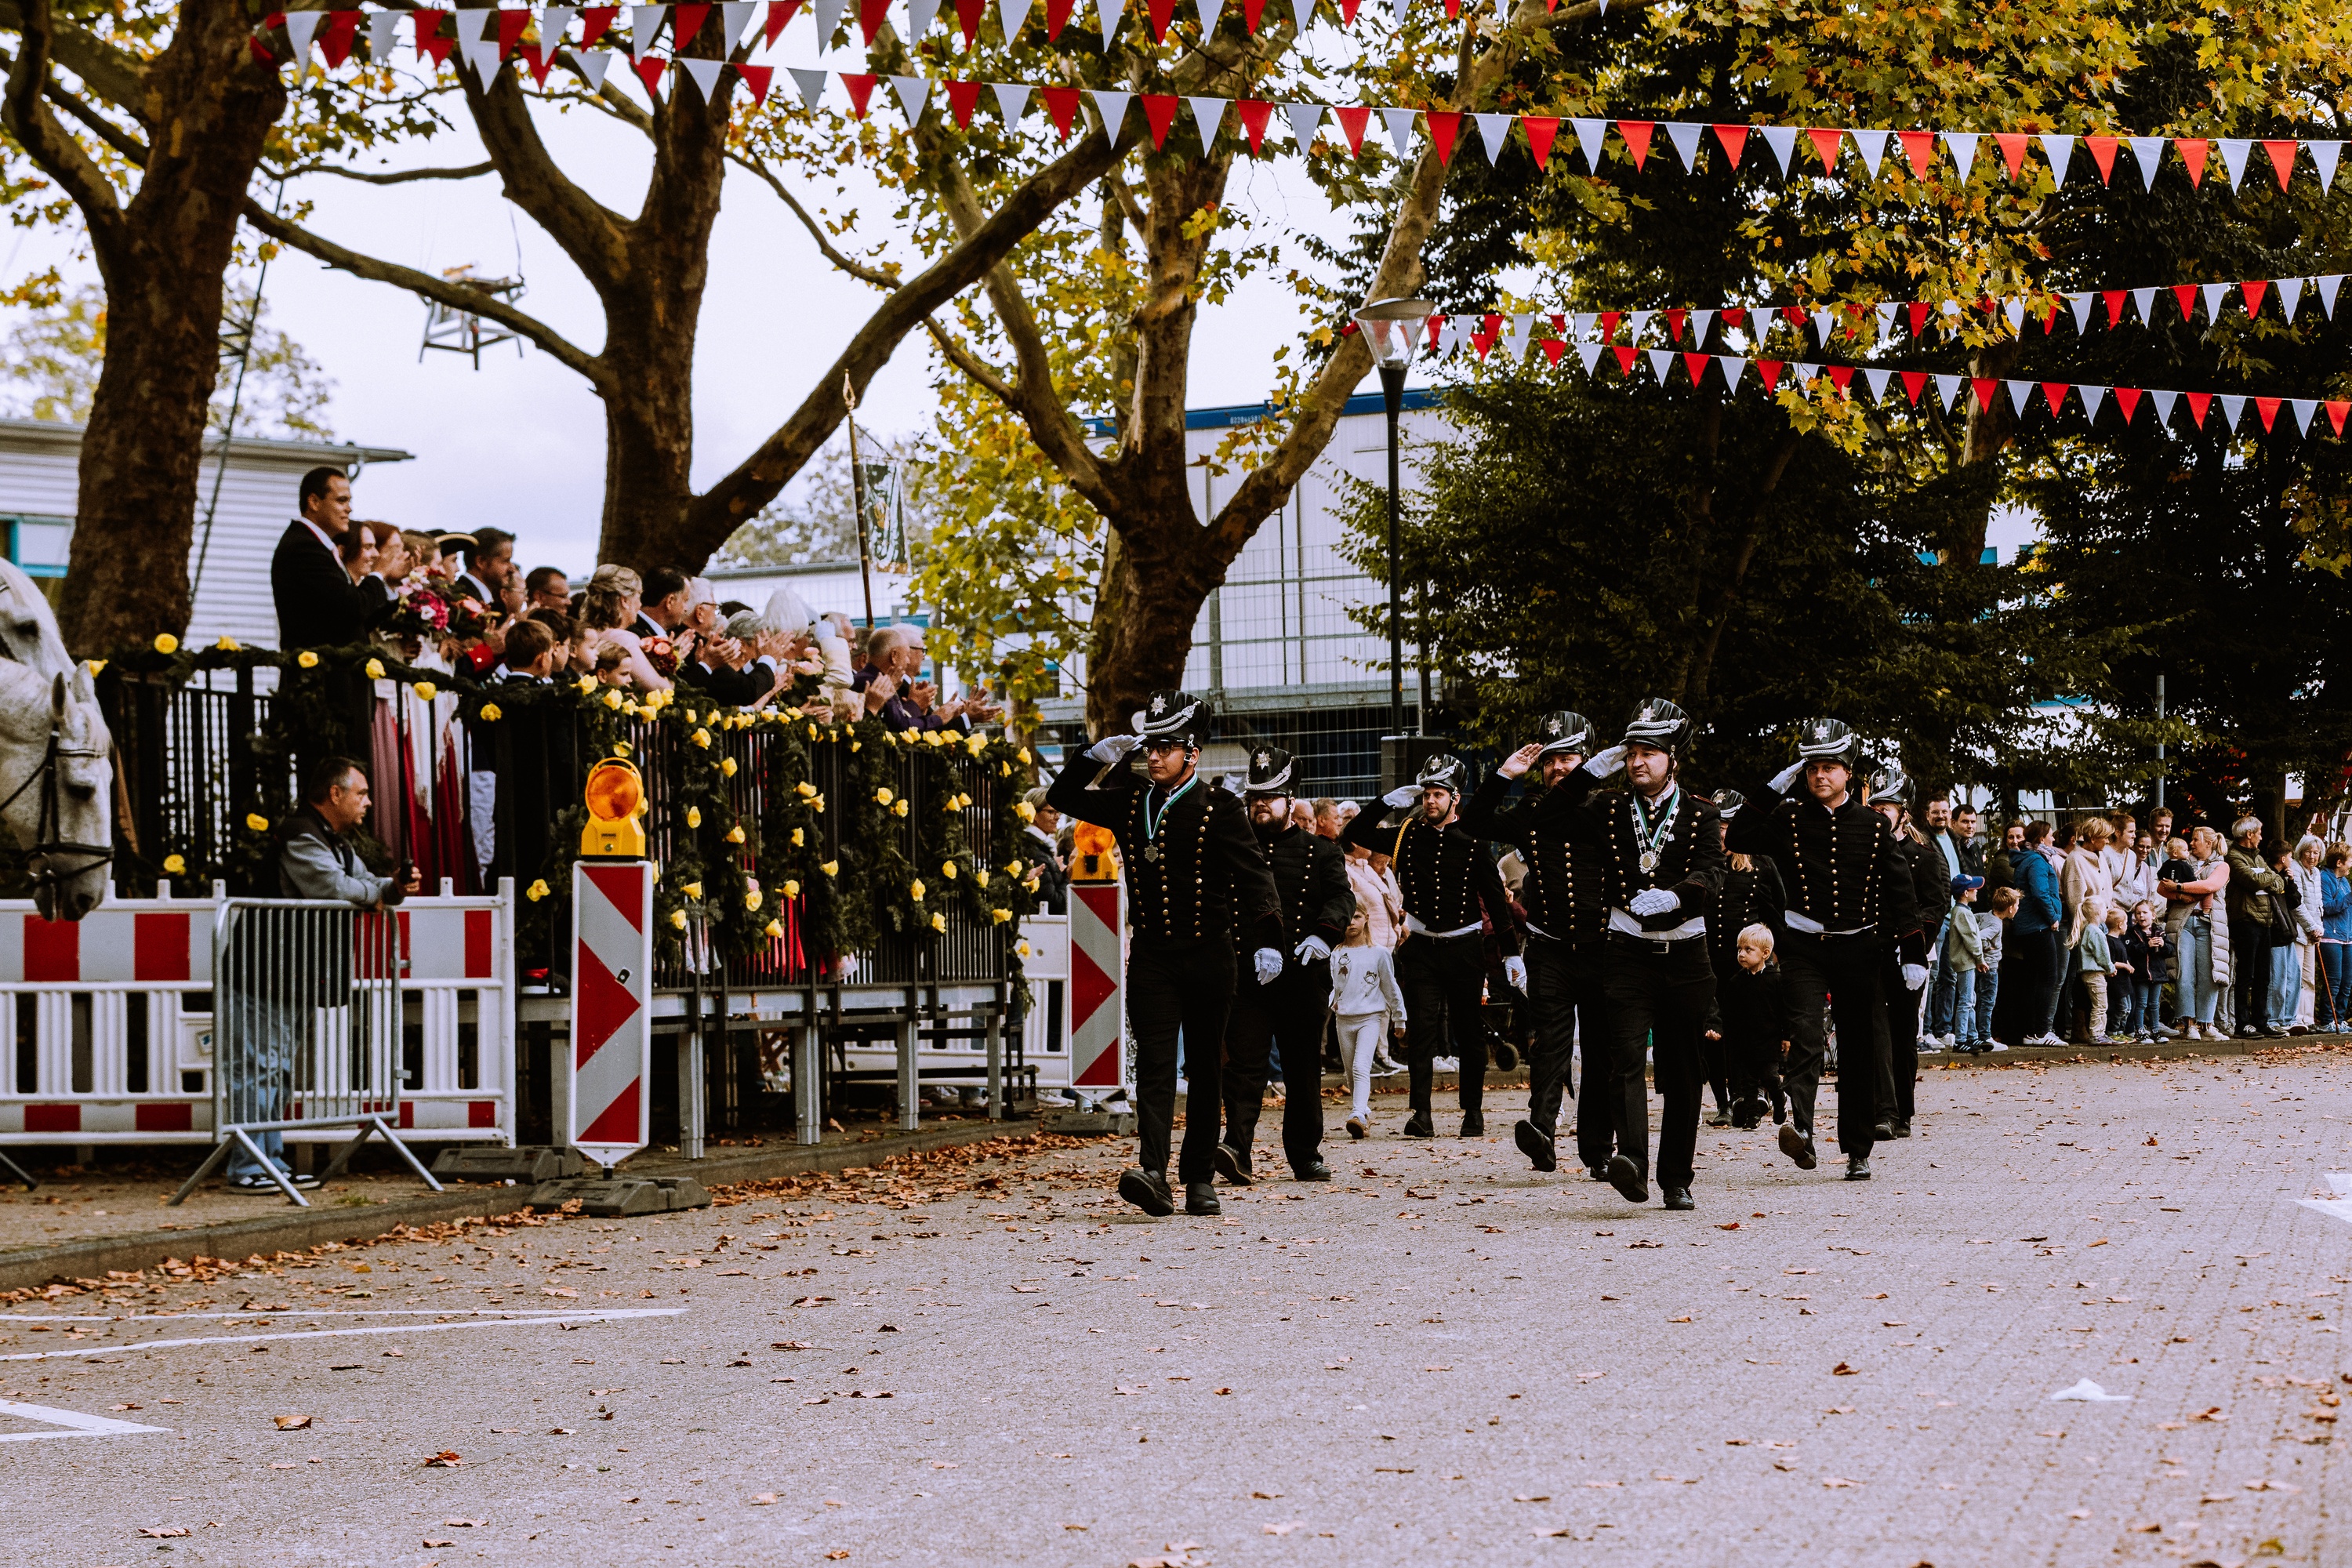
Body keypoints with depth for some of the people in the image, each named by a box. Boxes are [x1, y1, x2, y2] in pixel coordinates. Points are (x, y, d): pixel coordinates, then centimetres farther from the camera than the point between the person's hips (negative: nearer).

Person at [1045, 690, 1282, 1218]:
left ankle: (1200, 1179, 14)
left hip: (1208, 953, -2)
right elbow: (1063, 799, 14)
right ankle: (1152, 1172, -24)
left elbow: (1254, 876, -11)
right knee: (1154, 1060, -11)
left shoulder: (1219, 808, -4)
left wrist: (1266, 941, -24)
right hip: (1150, 955, 2)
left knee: (1205, 1067, 7)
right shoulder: (1130, 800, 8)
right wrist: (1100, 757, -2)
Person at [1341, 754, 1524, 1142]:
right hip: (1420, 948, 1)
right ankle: (1421, 1115, -10)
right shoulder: (1405, 836, 3)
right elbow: (1351, 836, 5)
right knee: (1421, 1030, -7)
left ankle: (1473, 1112, 16)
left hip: (1464, 948, -1)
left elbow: (1496, 899, 1)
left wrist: (1512, 953, -2)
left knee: (1470, 1033, 6)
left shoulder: (1472, 841, -2)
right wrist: (1388, 802, -4)